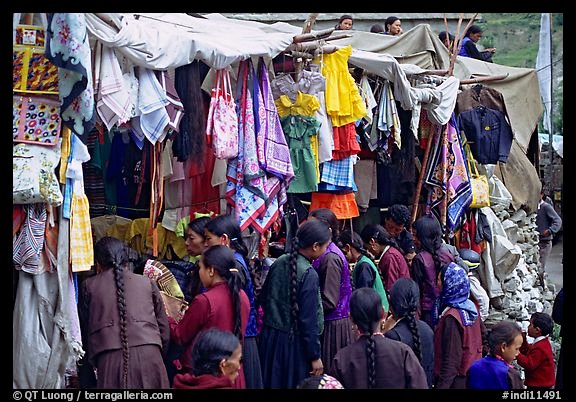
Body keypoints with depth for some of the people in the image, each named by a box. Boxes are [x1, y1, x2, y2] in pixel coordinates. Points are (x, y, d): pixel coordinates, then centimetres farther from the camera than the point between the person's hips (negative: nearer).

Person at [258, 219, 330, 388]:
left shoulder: (279, 263, 0)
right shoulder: (309, 274, -19)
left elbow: (264, 299, 11)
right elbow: (309, 320, -17)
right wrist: (315, 356, -10)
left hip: (269, 337, 7)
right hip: (293, 343, -7)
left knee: (272, 382, 16)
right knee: (294, 383, 5)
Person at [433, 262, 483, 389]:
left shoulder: (451, 317, -22)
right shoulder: (471, 308, 2)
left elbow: (452, 359, -22)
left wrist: (442, 385, -19)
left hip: (457, 381, -8)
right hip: (473, 377, 8)